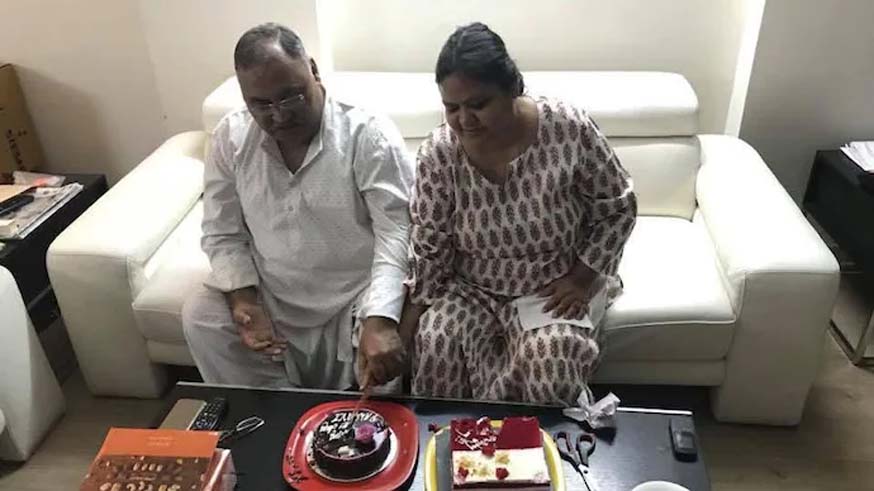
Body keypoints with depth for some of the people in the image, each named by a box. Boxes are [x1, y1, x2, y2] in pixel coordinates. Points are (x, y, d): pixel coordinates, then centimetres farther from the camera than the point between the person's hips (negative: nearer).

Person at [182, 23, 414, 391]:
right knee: (200, 316, -17)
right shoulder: (229, 138, -3)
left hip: (357, 301, -3)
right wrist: (244, 299, -15)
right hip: (270, 299, 4)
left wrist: (379, 319, -39)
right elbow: (222, 234, 2)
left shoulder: (370, 135, -16)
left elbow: (397, 233, -24)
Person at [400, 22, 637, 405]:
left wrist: (583, 277, -14)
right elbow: (428, 248, -8)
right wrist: (406, 327, -11)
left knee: (550, 358, -26)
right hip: (471, 287, 2)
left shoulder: (570, 129, -20)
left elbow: (617, 208, -7)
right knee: (435, 342, -23)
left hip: (555, 286, -1)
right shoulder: (438, 153, -16)